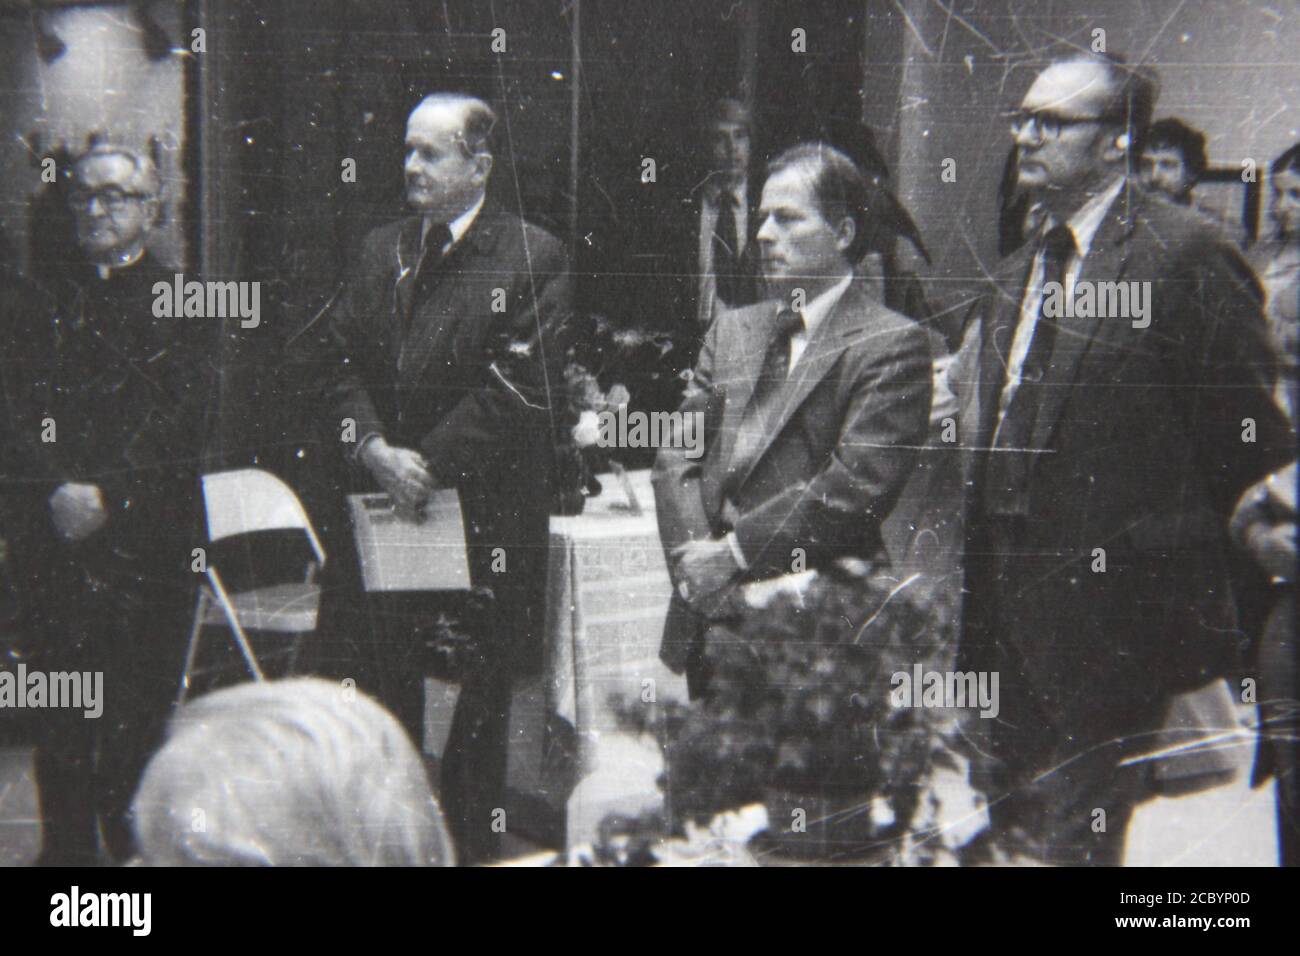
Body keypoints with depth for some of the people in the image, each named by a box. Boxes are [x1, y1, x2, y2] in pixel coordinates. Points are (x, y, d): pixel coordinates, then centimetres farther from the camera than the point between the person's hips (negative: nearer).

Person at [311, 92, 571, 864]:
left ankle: (472, 841, 19)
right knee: (389, 685, 10)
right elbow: (343, 361, 8)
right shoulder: (381, 250, 12)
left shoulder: (533, 258, -6)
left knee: (480, 699, 6)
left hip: (484, 517, -5)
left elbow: (519, 387, -14)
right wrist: (374, 447, -10)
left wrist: (431, 463, -16)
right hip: (388, 511, 5)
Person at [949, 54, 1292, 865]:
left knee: (1071, 844, -2)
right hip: (1012, 611, 8)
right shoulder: (1018, 273, 14)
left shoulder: (1183, 255, -11)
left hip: (1108, 621, -8)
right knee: (1009, 829, 15)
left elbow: (1253, 439, -12)